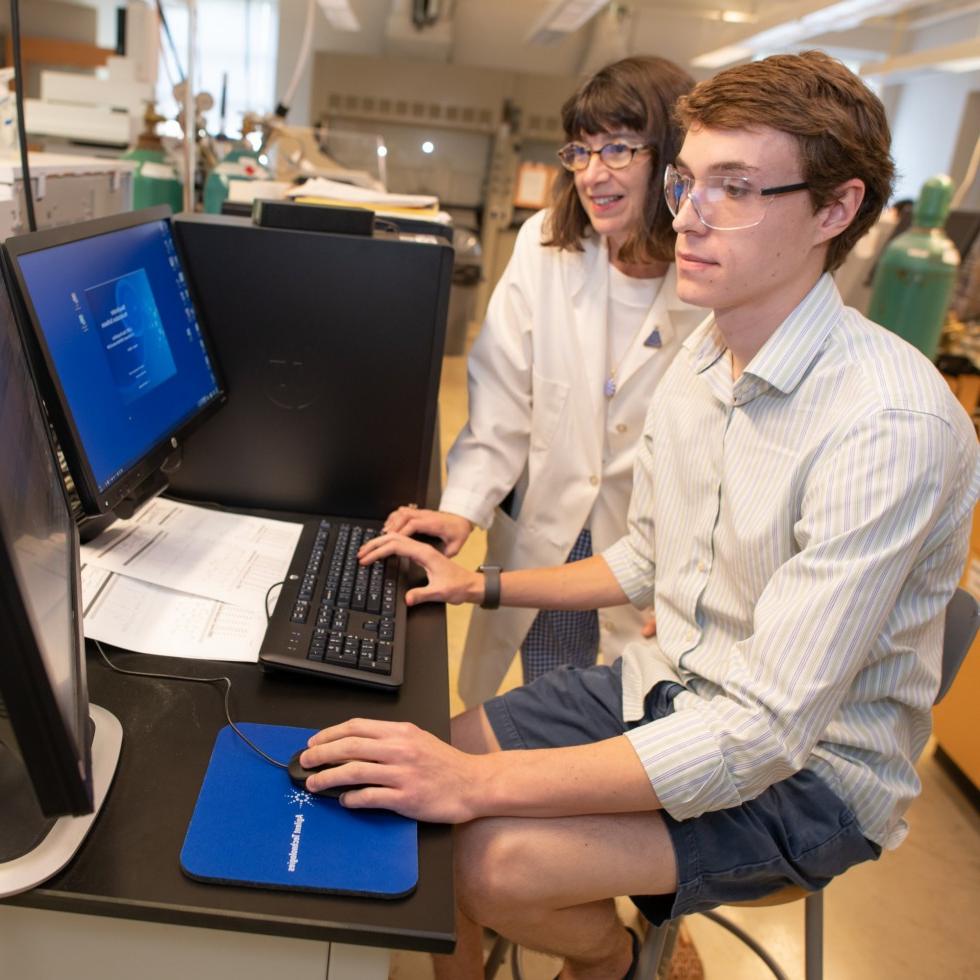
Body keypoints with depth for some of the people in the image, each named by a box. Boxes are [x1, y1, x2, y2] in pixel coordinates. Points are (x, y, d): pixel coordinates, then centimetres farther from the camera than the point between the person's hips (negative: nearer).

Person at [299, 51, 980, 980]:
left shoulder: (888, 424, -27)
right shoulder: (697, 361, -1)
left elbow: (766, 730, -29)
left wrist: (479, 782, -32)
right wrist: (483, 583, 5)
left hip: (808, 766, -6)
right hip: (666, 686, 7)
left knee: (498, 861, -22)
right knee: (415, 765, -4)